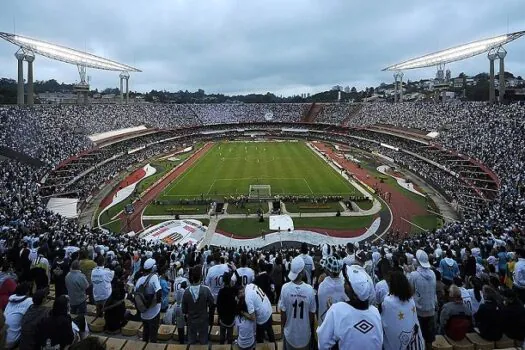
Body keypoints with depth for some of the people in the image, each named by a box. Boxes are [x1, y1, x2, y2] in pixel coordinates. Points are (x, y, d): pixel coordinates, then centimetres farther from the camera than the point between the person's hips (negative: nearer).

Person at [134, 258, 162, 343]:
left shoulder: (140, 279, -3)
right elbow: (159, 292, -34)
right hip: (153, 313, -5)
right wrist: (158, 300, -15)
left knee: (145, 332, 24)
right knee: (153, 334, 11)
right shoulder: (154, 277, -21)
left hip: (143, 313, 5)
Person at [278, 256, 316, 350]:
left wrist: (283, 326, 7)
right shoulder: (309, 289, -23)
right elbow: (312, 313, -10)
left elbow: (283, 312, -13)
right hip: (305, 332, 0)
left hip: (290, 331, 0)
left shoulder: (285, 288, -23)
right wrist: (311, 328, 9)